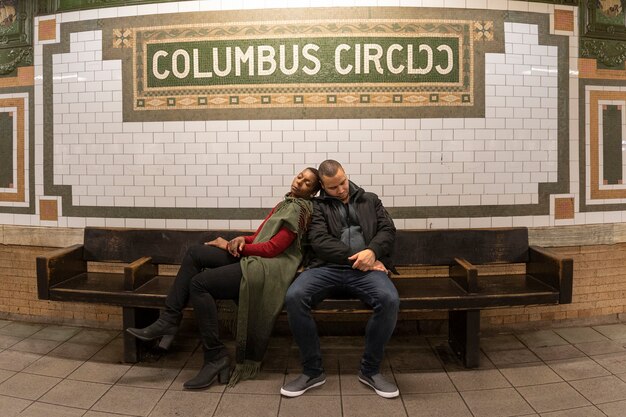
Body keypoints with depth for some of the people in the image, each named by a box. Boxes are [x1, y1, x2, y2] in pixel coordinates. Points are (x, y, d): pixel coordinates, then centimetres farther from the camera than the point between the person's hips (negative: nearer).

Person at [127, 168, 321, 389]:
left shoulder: (301, 209, -8)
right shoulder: (286, 203, 21)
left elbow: (272, 248, -15)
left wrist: (231, 245, -6)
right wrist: (242, 239, -3)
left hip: (270, 267, -9)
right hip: (254, 258, 9)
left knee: (199, 283, -20)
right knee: (195, 252, -4)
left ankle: (216, 357, -12)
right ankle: (168, 321, -7)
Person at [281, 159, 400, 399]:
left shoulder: (370, 200, 22)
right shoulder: (317, 206, 15)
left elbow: (388, 229, 10)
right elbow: (319, 241, -1)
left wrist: (372, 251, -12)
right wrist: (355, 257, -12)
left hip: (365, 269, 1)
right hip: (327, 268, 0)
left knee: (389, 300, -31)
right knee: (293, 297, -29)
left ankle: (370, 370, -8)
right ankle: (312, 371, -9)